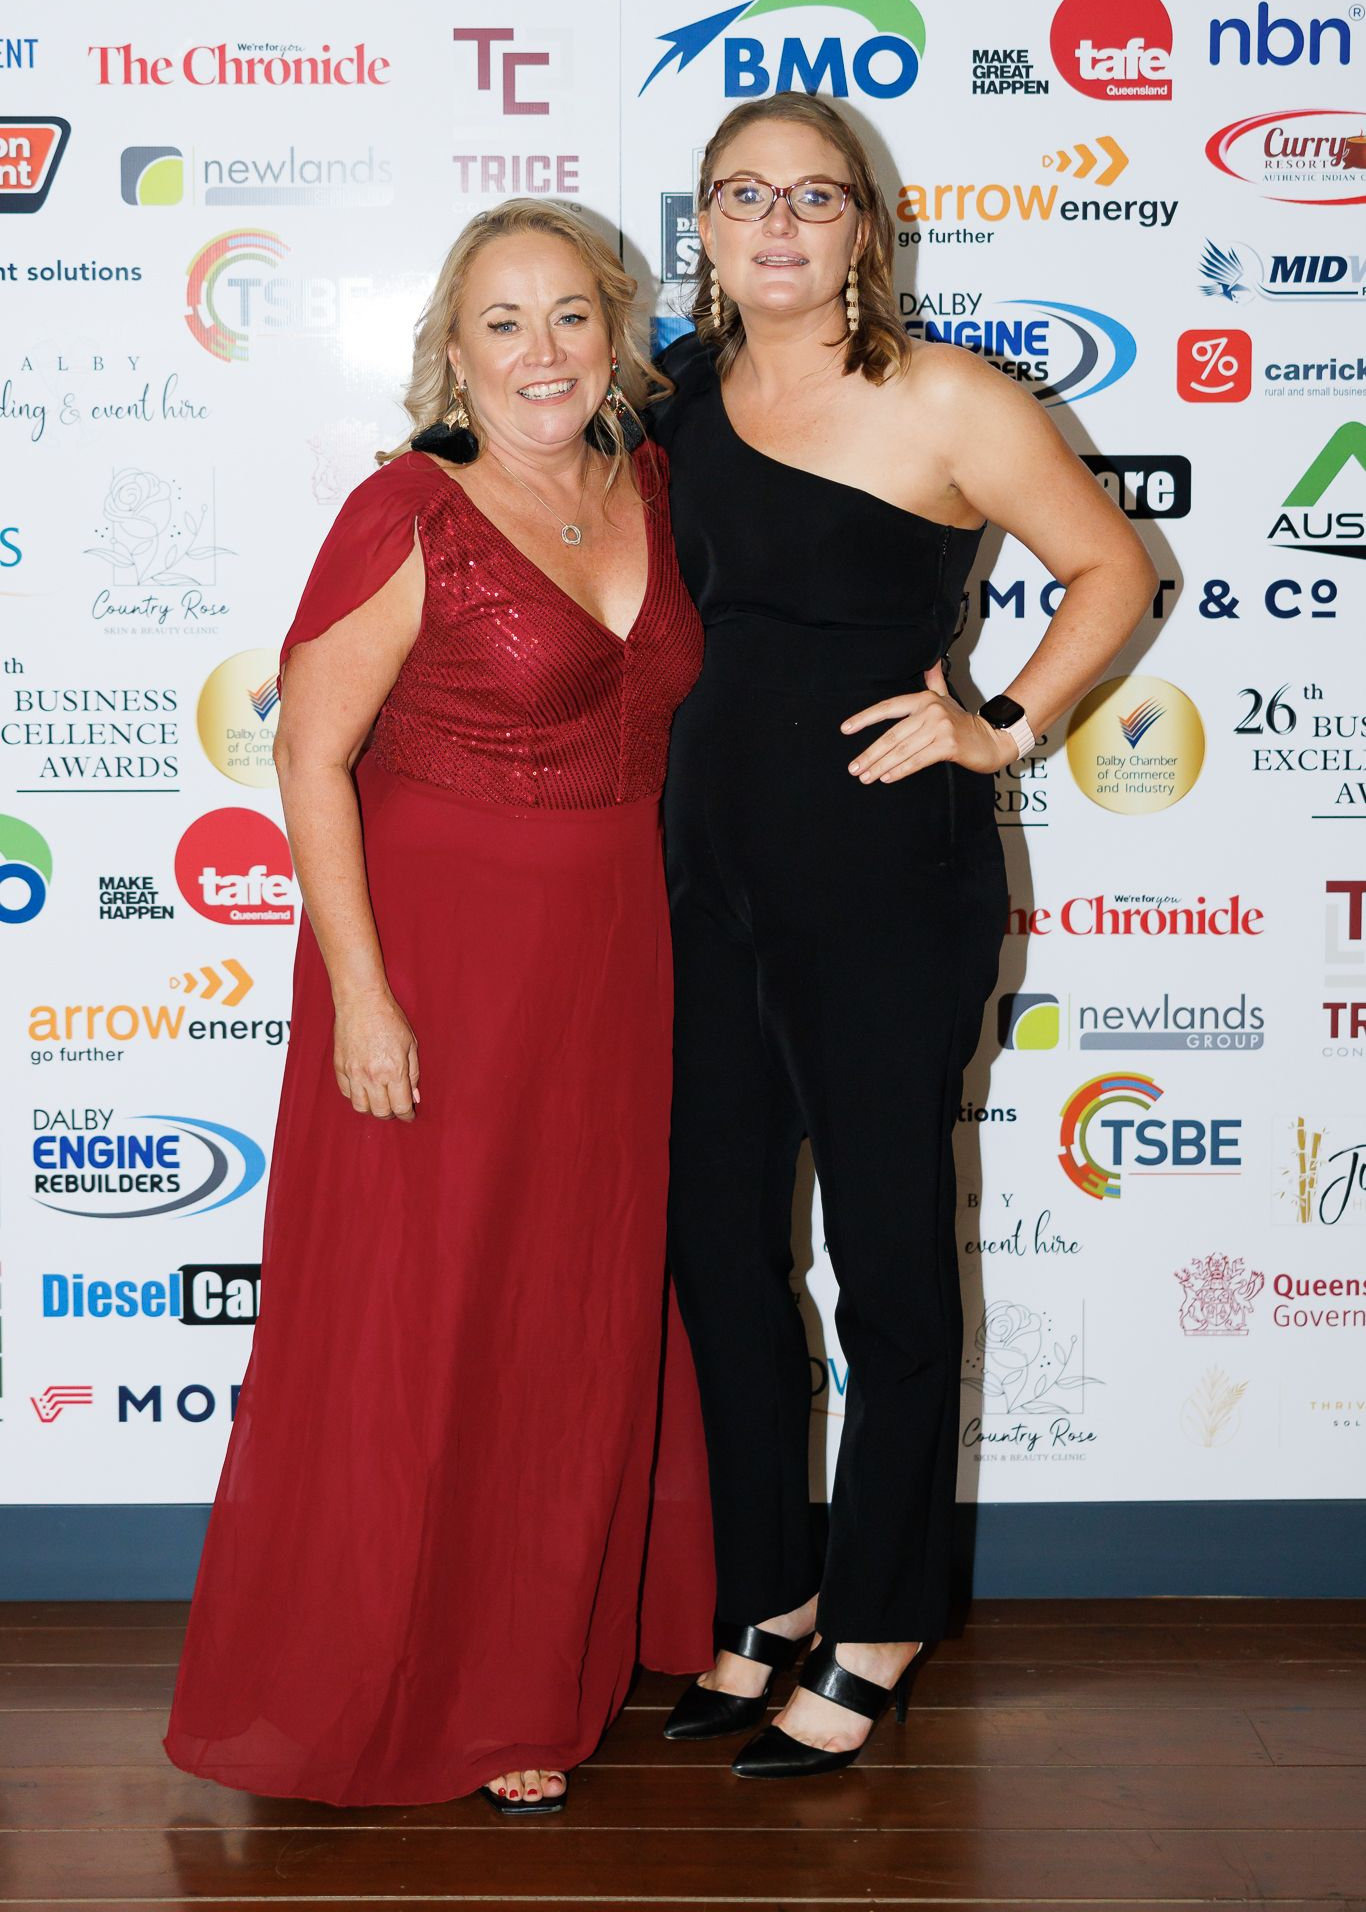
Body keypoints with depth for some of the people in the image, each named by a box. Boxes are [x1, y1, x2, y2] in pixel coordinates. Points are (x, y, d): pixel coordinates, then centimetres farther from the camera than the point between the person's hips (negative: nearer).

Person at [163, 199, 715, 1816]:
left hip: (615, 960, 6)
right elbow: (310, 755, -13)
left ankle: (561, 1656, 35)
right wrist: (360, 993, -18)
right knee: (423, 1330, 4)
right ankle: (417, 1696, 22)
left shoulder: (655, 495, 5)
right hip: (440, 961, -6)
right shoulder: (410, 516, -13)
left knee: (588, 1313, 15)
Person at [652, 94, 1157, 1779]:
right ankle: (766, 1598, 29)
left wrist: (1002, 732, -8)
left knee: (889, 1262, 3)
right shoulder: (687, 395, 9)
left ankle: (871, 1639, 19)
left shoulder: (940, 399, -8)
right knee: (716, 1248, 12)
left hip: (885, 879, -6)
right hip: (710, 865, 6)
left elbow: (1113, 571, -1)